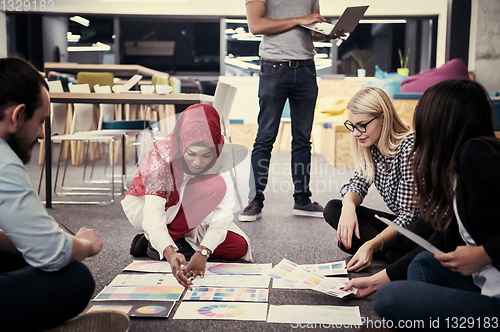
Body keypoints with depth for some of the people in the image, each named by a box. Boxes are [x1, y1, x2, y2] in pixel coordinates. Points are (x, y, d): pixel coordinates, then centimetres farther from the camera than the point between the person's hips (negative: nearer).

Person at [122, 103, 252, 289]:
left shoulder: (221, 150, -24)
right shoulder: (161, 158, -34)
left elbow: (225, 207, -29)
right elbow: (153, 216, -41)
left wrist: (203, 252, -41)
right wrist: (170, 254, -60)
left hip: (186, 213, 4)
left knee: (238, 247, -13)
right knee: (215, 186, -30)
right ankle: (154, 242, -14)